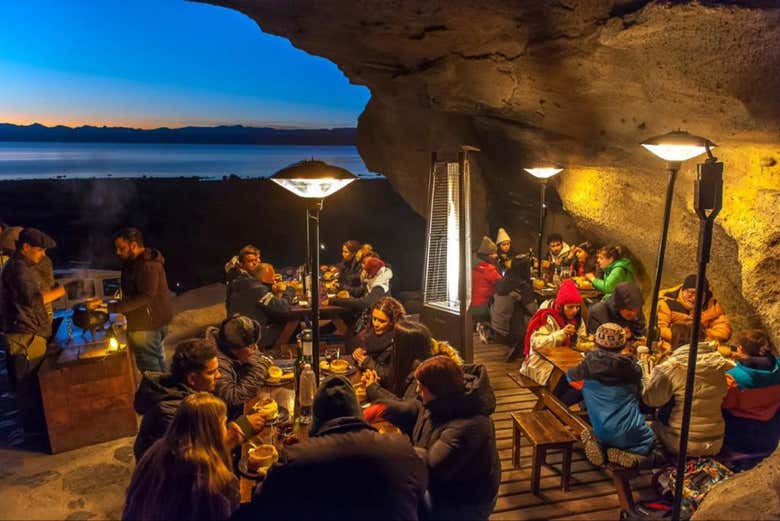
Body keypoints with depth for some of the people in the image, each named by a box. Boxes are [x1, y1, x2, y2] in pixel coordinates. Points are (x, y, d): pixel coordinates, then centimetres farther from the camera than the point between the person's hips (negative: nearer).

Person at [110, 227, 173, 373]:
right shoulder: (135, 262, 12)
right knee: (157, 360, 20)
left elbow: (145, 296, -29)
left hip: (148, 325, -10)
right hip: (153, 321, 10)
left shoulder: (148, 266, -23)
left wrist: (114, 307, -28)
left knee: (149, 368, -4)